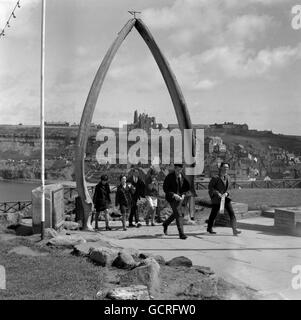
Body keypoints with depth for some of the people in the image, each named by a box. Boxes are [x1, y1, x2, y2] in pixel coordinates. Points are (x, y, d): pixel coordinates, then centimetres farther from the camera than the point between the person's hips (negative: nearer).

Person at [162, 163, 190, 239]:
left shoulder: (182, 175, 0)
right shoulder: (169, 176, -16)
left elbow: (187, 186, 11)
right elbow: (165, 188, -16)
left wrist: (183, 194, -4)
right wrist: (174, 195, -25)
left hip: (180, 197, 6)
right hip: (172, 197, -6)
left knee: (176, 213, 19)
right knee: (178, 214, -12)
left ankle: (166, 224, 45)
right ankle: (181, 234, -10)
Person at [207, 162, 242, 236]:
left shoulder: (227, 177, 6)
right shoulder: (216, 178, -14)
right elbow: (210, 187, -9)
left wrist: (226, 193, -3)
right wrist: (218, 193, -18)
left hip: (225, 197, 5)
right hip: (217, 199, -5)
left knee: (232, 213, -7)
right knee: (214, 213, 7)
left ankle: (234, 230, -10)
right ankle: (209, 228, 30)